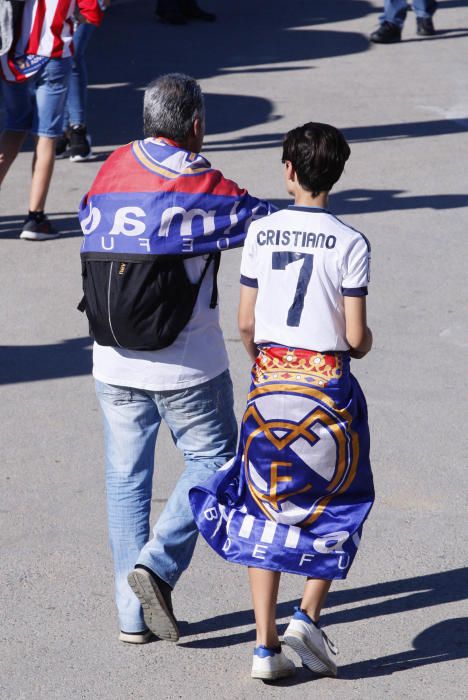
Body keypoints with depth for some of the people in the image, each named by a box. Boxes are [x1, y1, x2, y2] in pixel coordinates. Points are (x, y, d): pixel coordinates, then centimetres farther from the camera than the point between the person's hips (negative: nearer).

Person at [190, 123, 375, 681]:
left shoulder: (260, 232, -1)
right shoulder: (350, 244, -8)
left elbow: (246, 324, 2)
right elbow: (356, 338, -9)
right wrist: (364, 342, 15)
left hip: (269, 382, 2)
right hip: (327, 383, -2)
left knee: (263, 512, 10)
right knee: (338, 508, 16)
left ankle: (265, 644, 6)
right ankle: (308, 618, 2)